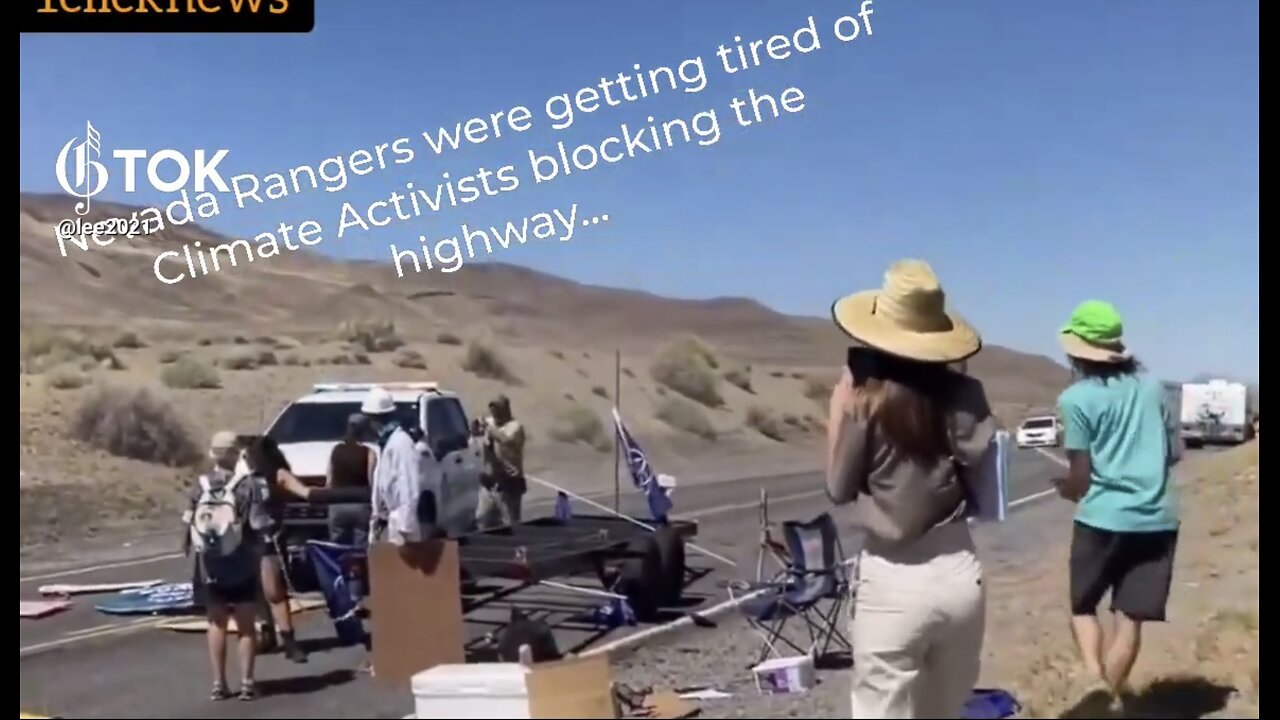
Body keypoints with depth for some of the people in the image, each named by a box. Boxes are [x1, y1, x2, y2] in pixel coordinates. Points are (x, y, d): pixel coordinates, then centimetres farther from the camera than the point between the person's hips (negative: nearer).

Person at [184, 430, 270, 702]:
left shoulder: (200, 486, -3)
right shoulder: (246, 487, -13)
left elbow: (190, 524, 2)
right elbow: (258, 528, -14)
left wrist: (187, 545, 20)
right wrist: (258, 552, 4)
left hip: (209, 566, 3)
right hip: (240, 565, -3)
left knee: (216, 623, 13)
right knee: (246, 625, 8)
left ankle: (219, 683, 15)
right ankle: (246, 682, 8)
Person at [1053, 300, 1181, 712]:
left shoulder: (1076, 398, -6)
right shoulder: (1151, 385, 10)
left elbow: (1081, 476, -7)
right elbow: (1174, 452, 15)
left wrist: (1064, 489, 13)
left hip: (1103, 517, -4)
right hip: (1158, 517, 4)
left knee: (1083, 605, 15)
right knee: (1130, 618, 8)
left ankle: (1096, 677, -6)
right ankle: (1113, 699, 11)